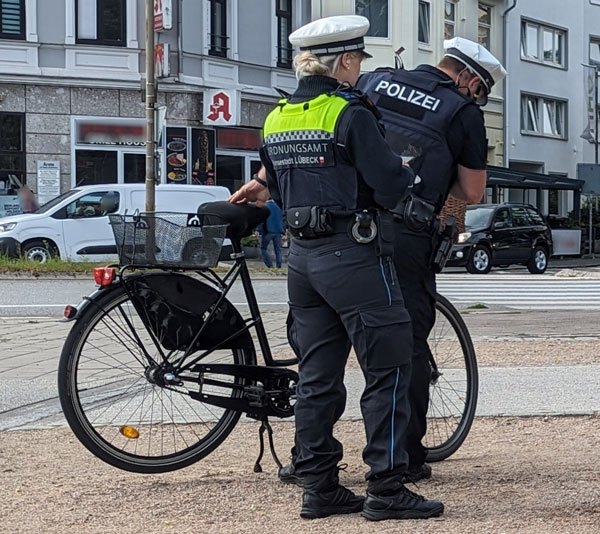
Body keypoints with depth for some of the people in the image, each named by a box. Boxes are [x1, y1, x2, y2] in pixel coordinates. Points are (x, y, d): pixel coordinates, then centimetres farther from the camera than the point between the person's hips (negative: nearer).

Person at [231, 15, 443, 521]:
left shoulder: (275, 119, 10)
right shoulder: (350, 114, -13)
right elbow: (390, 188, -15)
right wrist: (405, 167, 5)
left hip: (303, 256, 8)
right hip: (354, 256, -8)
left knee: (317, 375, 11)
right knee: (389, 369, -1)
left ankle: (320, 488, 15)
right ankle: (386, 489, -1)